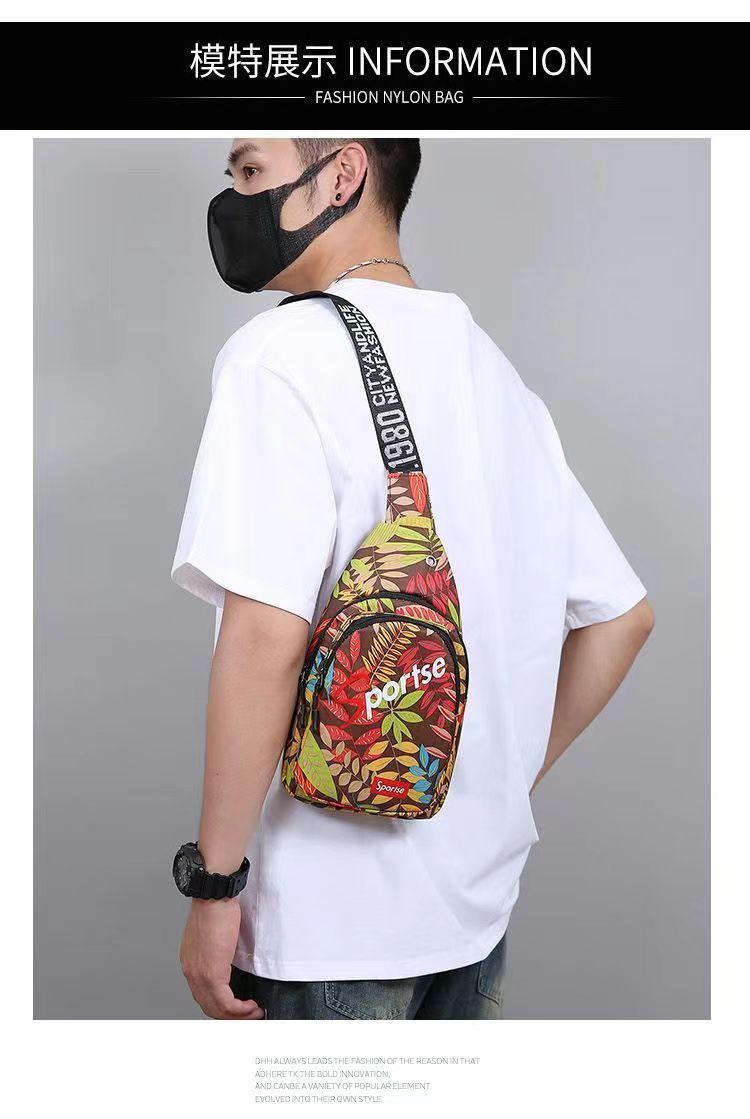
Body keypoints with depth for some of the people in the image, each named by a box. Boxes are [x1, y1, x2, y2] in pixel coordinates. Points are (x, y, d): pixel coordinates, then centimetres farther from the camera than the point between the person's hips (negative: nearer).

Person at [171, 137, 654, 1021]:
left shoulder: (285, 350, -13)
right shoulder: (493, 368, 9)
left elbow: (267, 638, -24)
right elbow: (623, 617, 13)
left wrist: (214, 882, -15)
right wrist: (502, 786, 15)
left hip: (332, 922, -7)